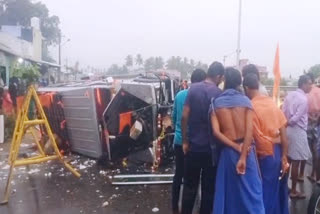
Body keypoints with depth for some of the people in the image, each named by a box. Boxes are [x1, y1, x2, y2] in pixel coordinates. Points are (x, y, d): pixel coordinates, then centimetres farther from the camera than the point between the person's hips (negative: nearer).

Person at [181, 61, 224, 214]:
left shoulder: (193, 88, -2)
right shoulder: (218, 94, -10)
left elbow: (184, 116, -5)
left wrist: (185, 141, 2)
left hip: (193, 145, 3)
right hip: (211, 147, -2)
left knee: (190, 185, 15)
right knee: (209, 187, 12)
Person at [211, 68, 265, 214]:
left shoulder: (216, 103, -1)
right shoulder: (245, 100, -4)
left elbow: (216, 131, -11)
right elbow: (249, 130, -13)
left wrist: (237, 147, -10)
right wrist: (243, 157, -14)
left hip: (227, 151, 1)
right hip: (246, 150, -1)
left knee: (228, 192, 13)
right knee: (250, 190, 8)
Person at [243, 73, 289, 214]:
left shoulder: (250, 107, -15)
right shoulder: (272, 102, 3)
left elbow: (256, 137, -17)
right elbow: (283, 131, 1)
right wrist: (284, 157, 4)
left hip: (266, 154, -6)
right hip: (279, 151, 6)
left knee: (267, 193, 8)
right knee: (279, 190, 22)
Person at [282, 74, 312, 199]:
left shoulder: (290, 95, 7)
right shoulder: (303, 99, -16)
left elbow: (283, 112, 5)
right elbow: (296, 118, -19)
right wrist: (289, 122, -2)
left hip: (288, 130, 8)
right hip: (297, 131, -8)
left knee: (288, 159, 18)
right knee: (296, 161, 0)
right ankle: (294, 191, 9)